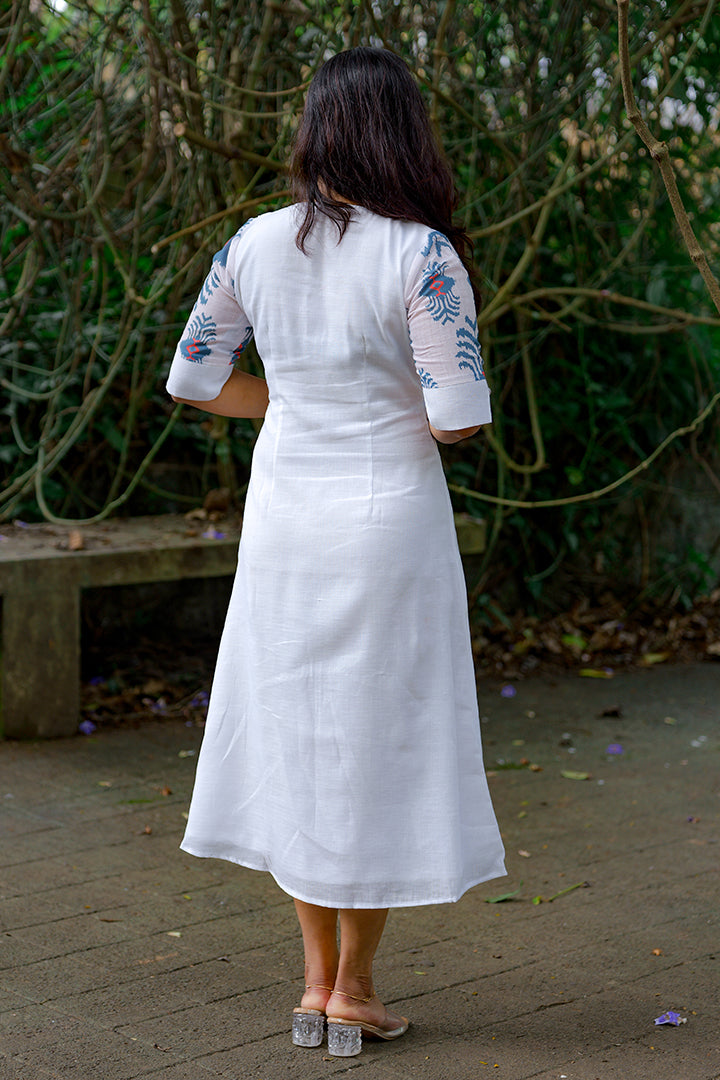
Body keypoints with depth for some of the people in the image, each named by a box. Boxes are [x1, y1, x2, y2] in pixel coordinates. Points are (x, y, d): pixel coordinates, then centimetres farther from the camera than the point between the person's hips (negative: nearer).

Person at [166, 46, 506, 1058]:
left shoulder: (255, 244, -2)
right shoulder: (422, 256, -14)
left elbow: (193, 376, 7)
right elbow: (458, 416, -16)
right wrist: (395, 402, 6)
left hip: (283, 512, 4)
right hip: (389, 518, -4)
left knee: (298, 735, 15)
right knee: (379, 741, 8)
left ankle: (317, 983, 21)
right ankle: (353, 991, 17)